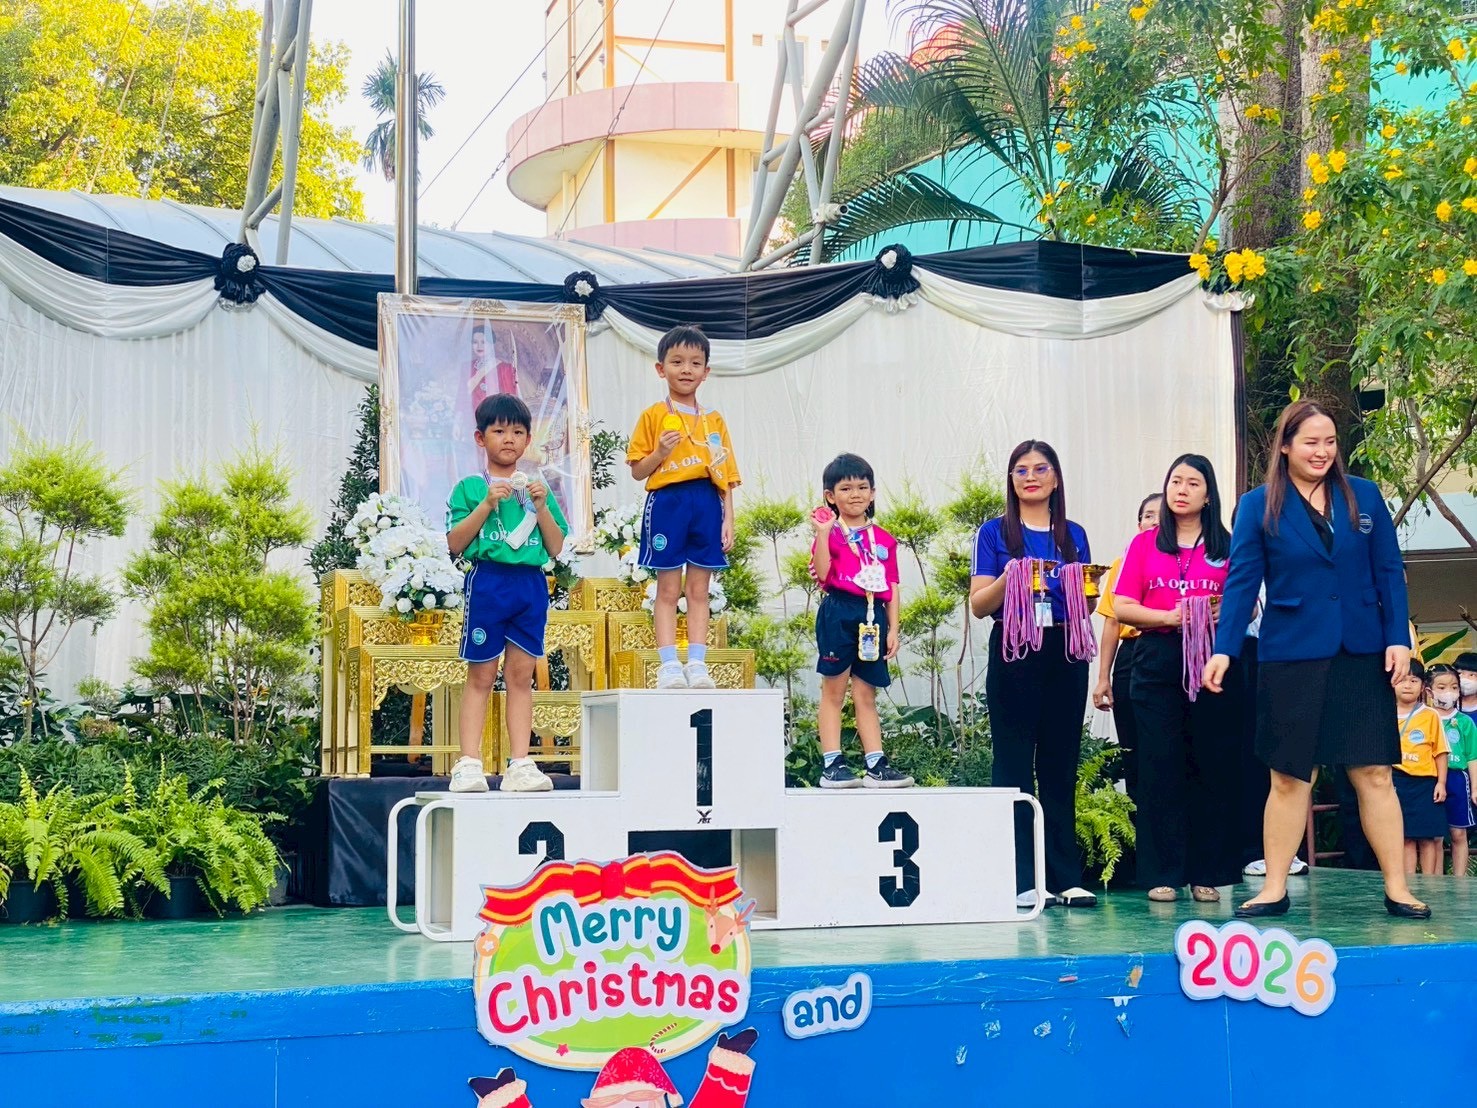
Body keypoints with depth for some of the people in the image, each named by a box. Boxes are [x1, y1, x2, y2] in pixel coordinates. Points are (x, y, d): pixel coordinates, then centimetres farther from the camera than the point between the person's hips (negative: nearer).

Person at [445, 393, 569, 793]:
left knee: (521, 674, 4)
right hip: (487, 581, -3)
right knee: (481, 674, -2)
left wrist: (542, 506, -3)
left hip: (531, 584, 3)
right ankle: (469, 764, -1)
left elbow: (556, 547, 10)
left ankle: (520, 764, 4)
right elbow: (455, 544, -5)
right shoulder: (471, 487, 4)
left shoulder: (536, 489, 15)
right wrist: (487, 503, -11)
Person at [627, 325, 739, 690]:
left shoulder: (714, 420, 13)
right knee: (668, 589, -1)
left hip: (707, 503, 3)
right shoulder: (654, 416, 3)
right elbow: (638, 471, 3)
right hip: (668, 502, -3)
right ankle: (669, 665, 1)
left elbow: (726, 476, 11)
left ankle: (697, 664, 8)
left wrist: (728, 519, 3)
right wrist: (661, 452, -15)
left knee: (699, 589, 5)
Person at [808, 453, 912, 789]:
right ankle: (832, 764, -1)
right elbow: (822, 573, -13)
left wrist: (893, 629, 7)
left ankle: (876, 765, 7)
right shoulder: (829, 532, 2)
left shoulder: (884, 539, 14)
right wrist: (822, 533, -19)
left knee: (866, 695, 8)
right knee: (834, 690, -1)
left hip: (873, 616, 4)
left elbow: (891, 588, 13)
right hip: (838, 613, -4)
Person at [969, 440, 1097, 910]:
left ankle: (1066, 877, 8)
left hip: (1065, 655, 3)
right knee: (1014, 766, -3)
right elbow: (979, 605, -1)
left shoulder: (1073, 535, 14)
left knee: (1061, 765, 5)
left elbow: (1085, 607, 16)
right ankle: (1021, 880, -2)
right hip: (1014, 656, -3)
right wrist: (1008, 580, -19)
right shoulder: (995, 533, 5)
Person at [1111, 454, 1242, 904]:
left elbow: (1246, 607, 9)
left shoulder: (1225, 547, 11)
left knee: (1212, 764, -1)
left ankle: (1207, 873, 6)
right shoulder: (1145, 544, 11)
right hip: (1157, 661, 0)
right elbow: (1122, 607, 5)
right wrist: (1169, 617, -10)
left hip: (1212, 660, 0)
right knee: (1160, 765, -2)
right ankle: (1161, 873, 2)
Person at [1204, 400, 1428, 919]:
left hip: (1362, 656, 1)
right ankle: (1275, 889, 12)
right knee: (1288, 777, 4)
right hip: (1291, 656, -1)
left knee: (1374, 773, 1)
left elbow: (1389, 573, 6)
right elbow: (1241, 582, -2)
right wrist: (1223, 650, -10)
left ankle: (1397, 889, 8)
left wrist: (1398, 638, -3)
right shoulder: (1258, 506, 1)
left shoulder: (1364, 496, 6)